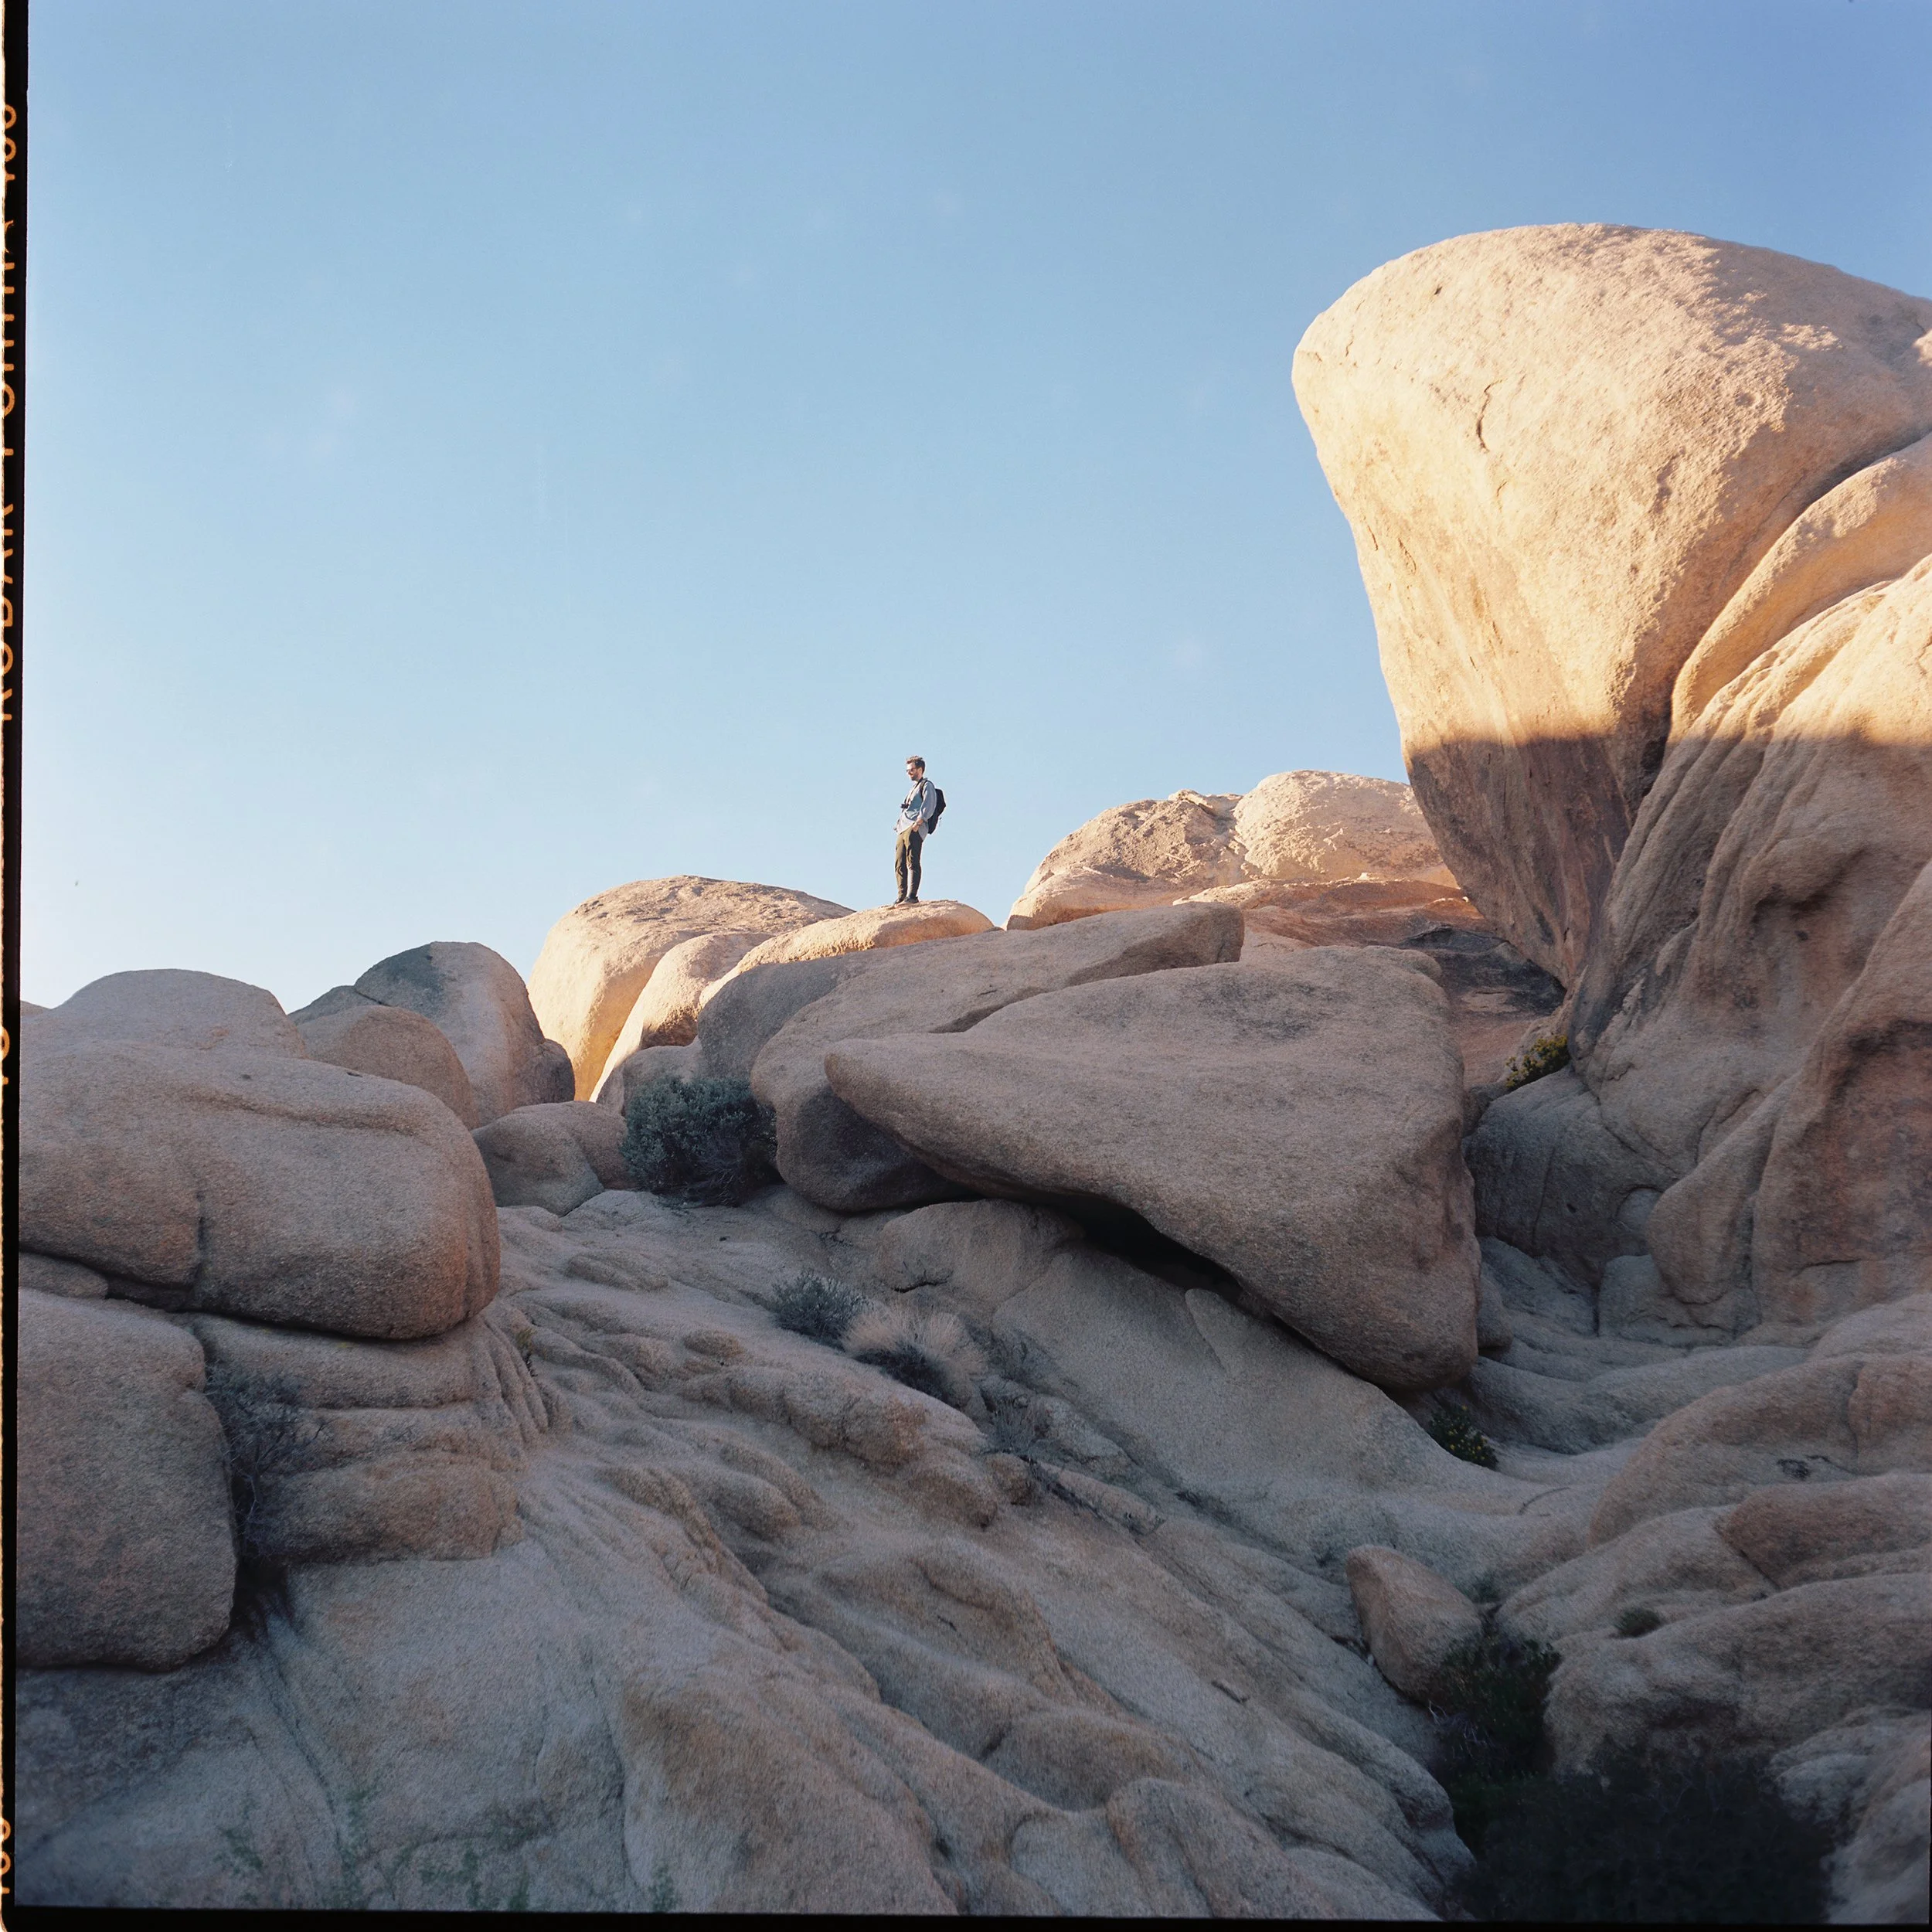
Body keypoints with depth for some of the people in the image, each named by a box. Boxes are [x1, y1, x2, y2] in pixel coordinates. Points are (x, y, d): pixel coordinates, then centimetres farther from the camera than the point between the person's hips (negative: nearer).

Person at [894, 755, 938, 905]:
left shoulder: (926, 785, 4)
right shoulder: (913, 789, 32)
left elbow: (929, 806, -10)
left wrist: (917, 823, -20)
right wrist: (899, 826, 16)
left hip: (915, 829, -9)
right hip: (903, 830, 9)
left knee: (912, 862, -17)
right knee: (899, 864, 2)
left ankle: (912, 896, -24)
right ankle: (902, 897, 1)